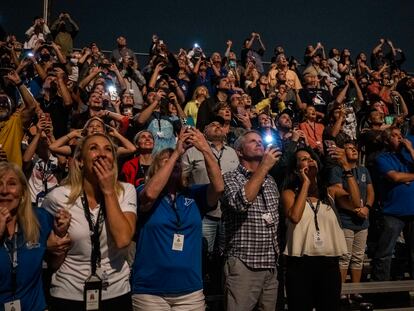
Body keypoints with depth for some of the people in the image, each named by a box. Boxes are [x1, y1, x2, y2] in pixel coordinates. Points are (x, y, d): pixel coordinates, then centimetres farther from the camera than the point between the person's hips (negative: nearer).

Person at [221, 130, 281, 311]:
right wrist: (264, 167, -19)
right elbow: (241, 202, -26)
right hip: (243, 265, -6)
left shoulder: (270, 181, 14)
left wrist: (276, 255, 14)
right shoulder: (230, 178, -5)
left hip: (270, 266, 6)